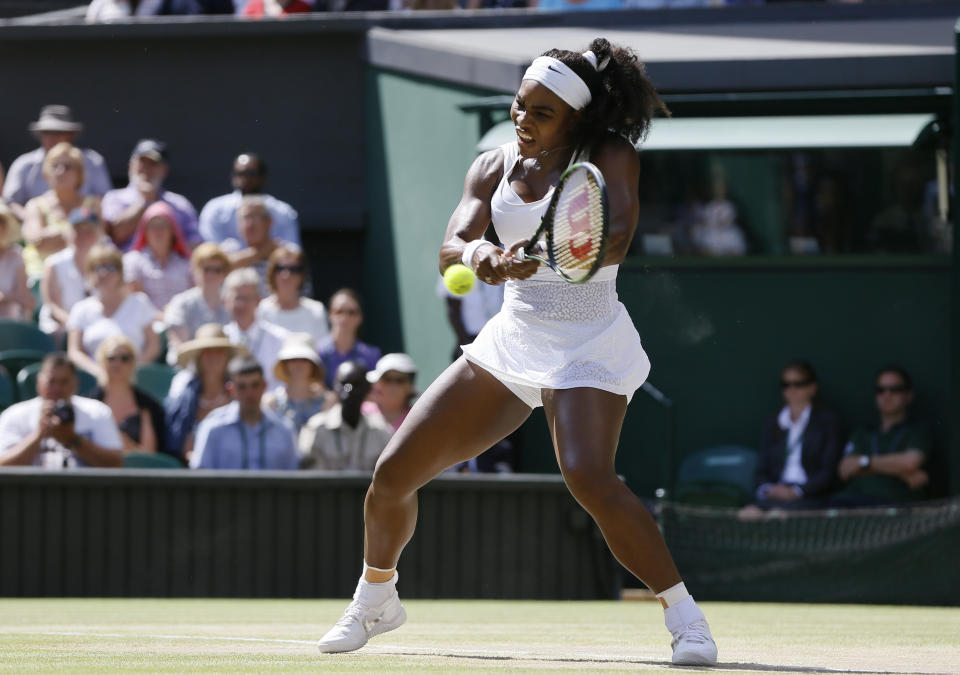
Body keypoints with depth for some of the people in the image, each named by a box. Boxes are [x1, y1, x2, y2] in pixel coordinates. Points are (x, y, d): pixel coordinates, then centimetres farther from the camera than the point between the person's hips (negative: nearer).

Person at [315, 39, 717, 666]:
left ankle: (684, 614, -22)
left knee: (589, 477, -32)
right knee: (394, 472, 3)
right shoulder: (493, 168, 5)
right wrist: (477, 251, -33)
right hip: (511, 340, 6)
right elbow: (449, 250, -8)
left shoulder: (610, 156, -10)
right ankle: (375, 600, 28)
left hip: (588, 348, -6)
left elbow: (617, 237, -28)